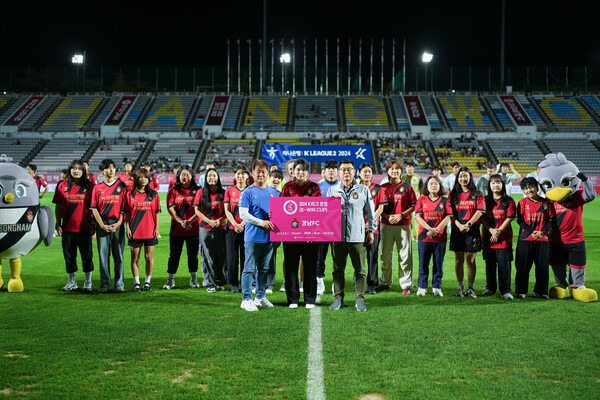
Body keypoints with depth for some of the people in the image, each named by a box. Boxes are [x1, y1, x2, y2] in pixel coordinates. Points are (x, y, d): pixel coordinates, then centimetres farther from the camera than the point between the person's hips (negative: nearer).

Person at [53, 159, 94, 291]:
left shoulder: (88, 187, 1)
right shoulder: (62, 186, 5)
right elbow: (58, 206, 9)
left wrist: (93, 224, -3)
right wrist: (58, 224, 4)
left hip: (84, 227, -2)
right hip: (67, 228, 2)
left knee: (87, 254, 3)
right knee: (69, 255, 9)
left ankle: (88, 282, 15)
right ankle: (71, 281, 23)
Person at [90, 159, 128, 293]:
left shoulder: (121, 186, 5)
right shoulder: (97, 188, 8)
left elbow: (124, 206, 1)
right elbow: (94, 208, 4)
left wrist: (118, 223, -10)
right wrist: (102, 225, -8)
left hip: (117, 223, -1)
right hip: (102, 224, 1)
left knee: (118, 255, 1)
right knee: (103, 254, 2)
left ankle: (119, 283, 9)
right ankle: (104, 284, 9)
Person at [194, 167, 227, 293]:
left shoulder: (223, 192, 6)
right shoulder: (201, 192, 3)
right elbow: (197, 210, 1)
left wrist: (220, 220, -10)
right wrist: (209, 221, -9)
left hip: (220, 228, 1)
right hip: (205, 228, -1)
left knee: (221, 255, 2)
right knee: (207, 256, -1)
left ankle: (220, 282, 13)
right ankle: (209, 283, 6)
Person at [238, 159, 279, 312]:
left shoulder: (273, 192, 13)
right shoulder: (248, 192, -3)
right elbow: (243, 214, -10)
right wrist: (261, 222, -19)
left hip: (269, 236, 5)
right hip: (252, 236, -5)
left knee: (264, 268, 14)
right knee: (249, 268, -3)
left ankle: (261, 297, 24)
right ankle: (246, 299, 2)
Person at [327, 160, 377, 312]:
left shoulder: (363, 190, 7)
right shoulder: (332, 190, 11)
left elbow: (370, 212, 9)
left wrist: (371, 231, 6)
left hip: (358, 236, -1)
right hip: (337, 236, 1)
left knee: (360, 270, 1)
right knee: (338, 269, 7)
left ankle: (359, 299, 8)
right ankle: (338, 298, 16)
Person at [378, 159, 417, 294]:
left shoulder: (407, 187, 3)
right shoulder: (383, 188, 9)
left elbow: (413, 206, 1)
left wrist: (400, 215, -12)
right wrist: (387, 216, -8)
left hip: (403, 225, -3)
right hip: (386, 225, 3)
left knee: (405, 255, -2)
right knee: (385, 255, 9)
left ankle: (406, 285, 4)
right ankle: (385, 282, 21)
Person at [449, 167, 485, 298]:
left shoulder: (477, 194, 6)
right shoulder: (453, 194, 12)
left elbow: (480, 211, -4)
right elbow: (450, 213, 4)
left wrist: (468, 224, -14)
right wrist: (459, 225, -11)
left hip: (472, 229, -2)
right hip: (457, 229, 2)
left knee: (470, 260, -2)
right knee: (458, 259, 4)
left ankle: (471, 288, 4)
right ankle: (460, 287, 12)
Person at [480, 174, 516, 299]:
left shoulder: (509, 201, 2)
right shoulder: (485, 200, 10)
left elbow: (509, 218, -4)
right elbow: (482, 218, 4)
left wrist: (499, 231, -14)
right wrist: (491, 230, -11)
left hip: (504, 238, -3)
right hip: (488, 237, 3)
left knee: (504, 263, -5)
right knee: (489, 264, 9)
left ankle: (505, 290, 0)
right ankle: (490, 288, 20)